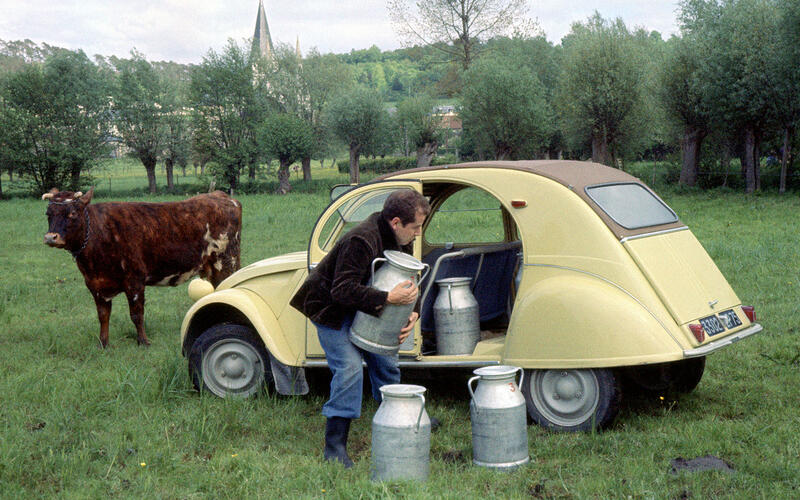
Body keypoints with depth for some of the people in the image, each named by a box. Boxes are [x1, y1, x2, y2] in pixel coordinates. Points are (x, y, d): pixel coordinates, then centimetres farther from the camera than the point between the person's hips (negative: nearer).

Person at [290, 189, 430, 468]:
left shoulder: (401, 242, -3)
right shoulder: (361, 241, -32)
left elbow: (409, 283, 7)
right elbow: (343, 291, -37)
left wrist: (413, 313, -12)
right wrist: (387, 298, -43)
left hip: (364, 311, 9)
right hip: (331, 310, -9)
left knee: (386, 364, 12)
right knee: (349, 368, -20)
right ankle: (335, 448, -14)